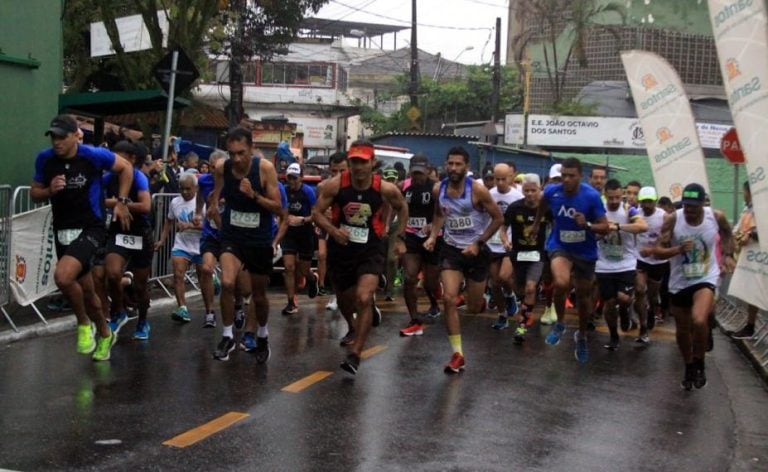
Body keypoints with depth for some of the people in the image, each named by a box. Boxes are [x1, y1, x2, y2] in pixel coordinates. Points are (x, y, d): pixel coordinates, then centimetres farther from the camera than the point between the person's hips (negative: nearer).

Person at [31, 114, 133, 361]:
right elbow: (34, 192, 8)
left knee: (62, 276, -28)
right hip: (62, 231, 5)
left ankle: (83, 323, -1)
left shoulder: (94, 155, -14)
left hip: (91, 229, -5)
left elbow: (126, 168, 2)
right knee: (85, 290, 16)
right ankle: (105, 335, 40)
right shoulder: (44, 159, -4)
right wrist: (50, 190, -14)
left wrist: (121, 202, -2)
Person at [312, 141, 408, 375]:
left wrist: (399, 237, 6)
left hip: (370, 250, -2)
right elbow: (317, 212, -7)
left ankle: (355, 355, -14)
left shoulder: (385, 189, -12)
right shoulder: (335, 185, -14)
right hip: (341, 248, 2)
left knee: (364, 300, -21)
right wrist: (333, 230, -24)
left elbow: (402, 208, 9)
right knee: (344, 301, 19)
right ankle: (353, 329, 54)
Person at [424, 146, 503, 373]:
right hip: (451, 249, 2)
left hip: (476, 250, -2)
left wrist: (478, 243, -16)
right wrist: (433, 236, -1)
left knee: (474, 308, 7)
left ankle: (478, 295, 48)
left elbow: (498, 218, -10)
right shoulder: (438, 189, -5)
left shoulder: (477, 189, -18)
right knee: (449, 298, -15)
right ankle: (458, 355, -7)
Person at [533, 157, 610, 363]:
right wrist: (537, 223, 26)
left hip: (585, 251, 0)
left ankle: (582, 336, 41)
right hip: (560, 246, 0)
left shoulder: (592, 196, -20)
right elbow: (543, 203, 12)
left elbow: (605, 227, -15)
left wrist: (587, 225, -34)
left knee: (583, 295, 15)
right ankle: (560, 323, -1)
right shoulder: (552, 191, -14)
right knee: (561, 283, -29)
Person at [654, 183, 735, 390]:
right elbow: (657, 251, -16)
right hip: (679, 282, 2)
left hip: (705, 279, -2)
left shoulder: (717, 216, -11)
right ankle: (689, 368, 40)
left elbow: (727, 234, 13)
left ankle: (700, 364, -2)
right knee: (682, 330, 14)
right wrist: (677, 249, -32)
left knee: (699, 321, -28)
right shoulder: (672, 219, -16)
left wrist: (728, 255, 2)